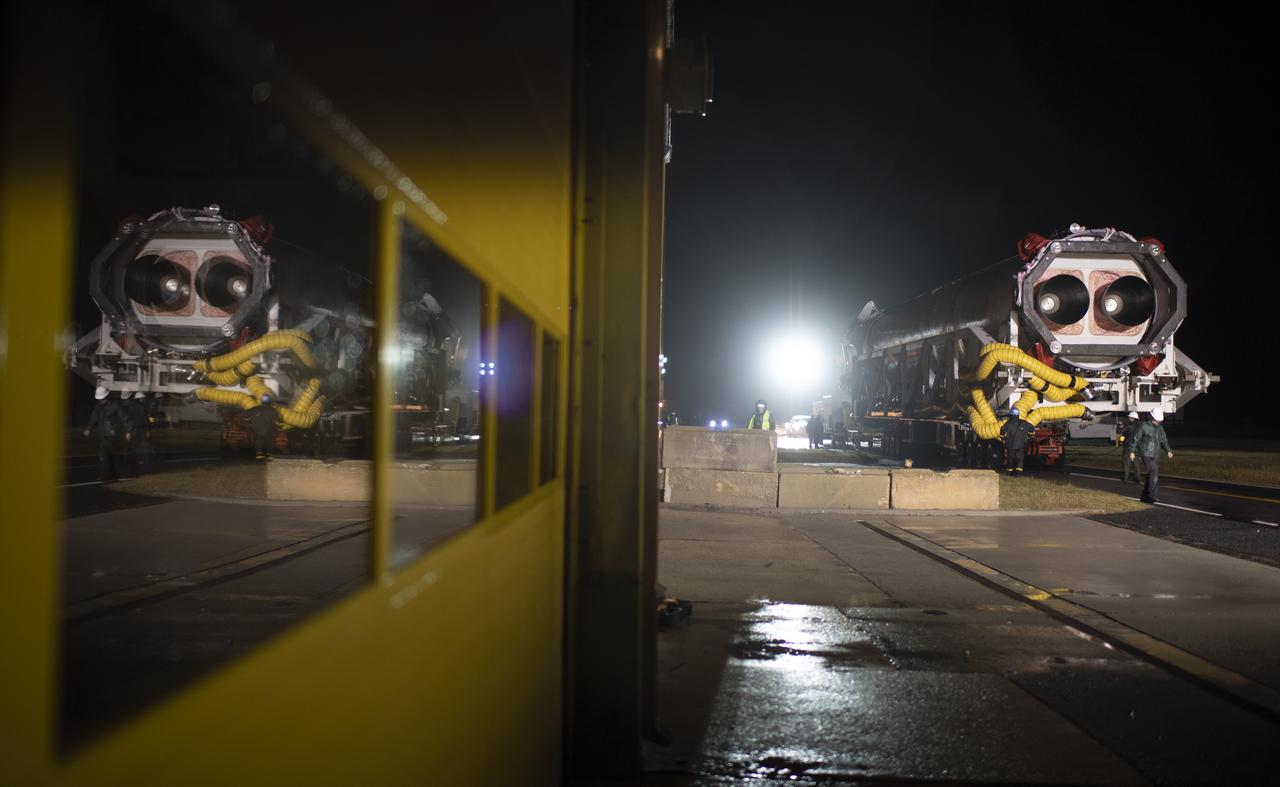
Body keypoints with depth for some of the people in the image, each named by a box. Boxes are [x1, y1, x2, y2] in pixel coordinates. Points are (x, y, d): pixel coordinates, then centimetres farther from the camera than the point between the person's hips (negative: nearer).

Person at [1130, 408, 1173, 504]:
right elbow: (1135, 439, -5)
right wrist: (1132, 452, -9)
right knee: (1153, 474, -18)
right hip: (1146, 455, -7)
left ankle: (1145, 497, 17)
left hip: (1155, 456, 7)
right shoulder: (1143, 426, -7)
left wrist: (1168, 451, -4)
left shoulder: (1160, 428, 12)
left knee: (1152, 476, 8)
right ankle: (1153, 495, -18)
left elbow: (1164, 441, 13)